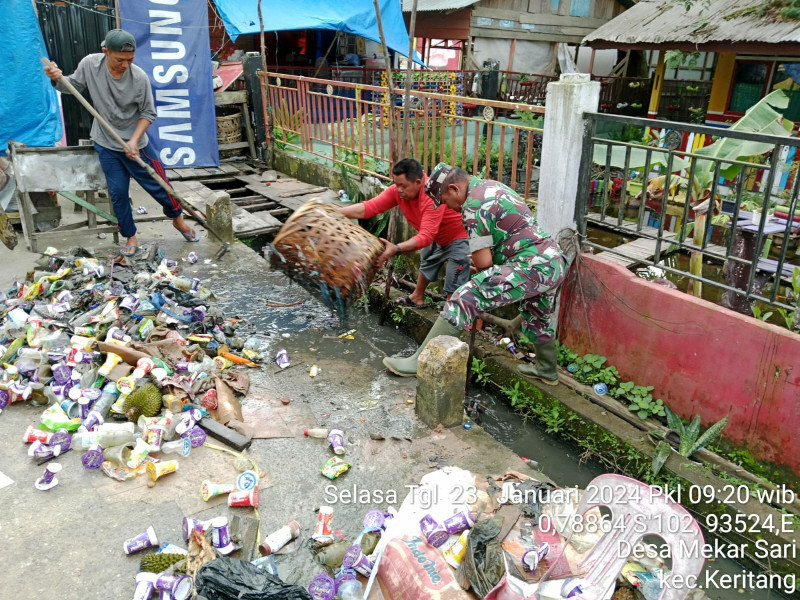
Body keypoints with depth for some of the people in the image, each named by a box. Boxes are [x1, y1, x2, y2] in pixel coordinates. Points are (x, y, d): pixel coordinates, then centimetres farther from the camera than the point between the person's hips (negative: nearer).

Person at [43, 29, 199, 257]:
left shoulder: (140, 77, -20)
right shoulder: (90, 64, -13)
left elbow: (148, 113, -11)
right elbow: (73, 85, 4)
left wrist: (134, 140, -20)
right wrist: (58, 79, -18)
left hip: (135, 144, -2)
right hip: (106, 144, 2)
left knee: (158, 185, 6)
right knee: (118, 193, 4)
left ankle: (178, 220, 31)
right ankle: (131, 238, 19)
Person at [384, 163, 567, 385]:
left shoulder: (473, 205, -10)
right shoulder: (493, 187, 20)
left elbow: (483, 262, -11)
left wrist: (486, 276, 12)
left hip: (531, 265, -10)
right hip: (555, 262, 10)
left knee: (465, 300, -15)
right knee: (539, 320, 31)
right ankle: (547, 371, 51)